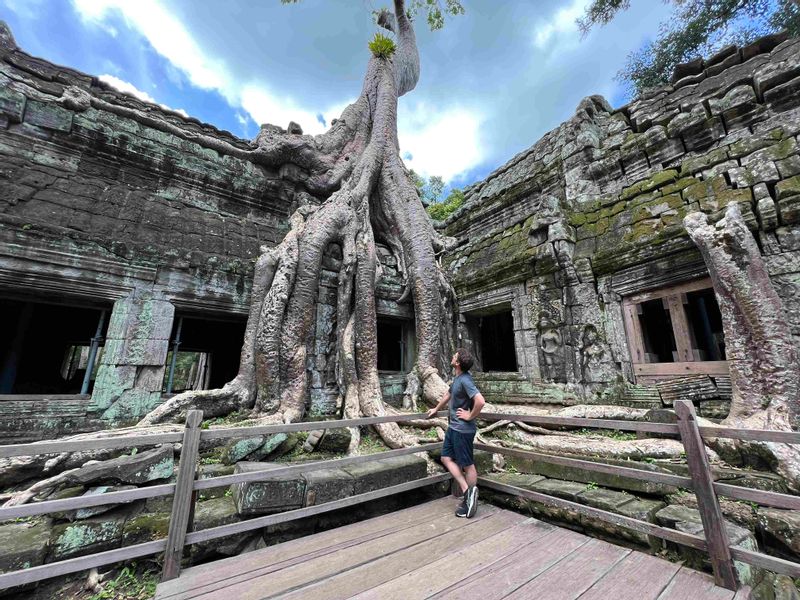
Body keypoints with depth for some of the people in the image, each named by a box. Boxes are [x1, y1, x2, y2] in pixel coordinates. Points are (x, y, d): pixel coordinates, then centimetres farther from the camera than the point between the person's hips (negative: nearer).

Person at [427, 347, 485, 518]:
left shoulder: (465, 380, -24)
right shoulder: (457, 378, 6)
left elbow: (480, 401, -35)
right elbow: (448, 394, 23)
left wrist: (470, 416, -19)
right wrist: (436, 409, 34)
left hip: (463, 429, -10)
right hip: (453, 427, 10)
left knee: (467, 465, 5)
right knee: (446, 458, 13)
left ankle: (470, 499, 21)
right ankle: (467, 491, 19)